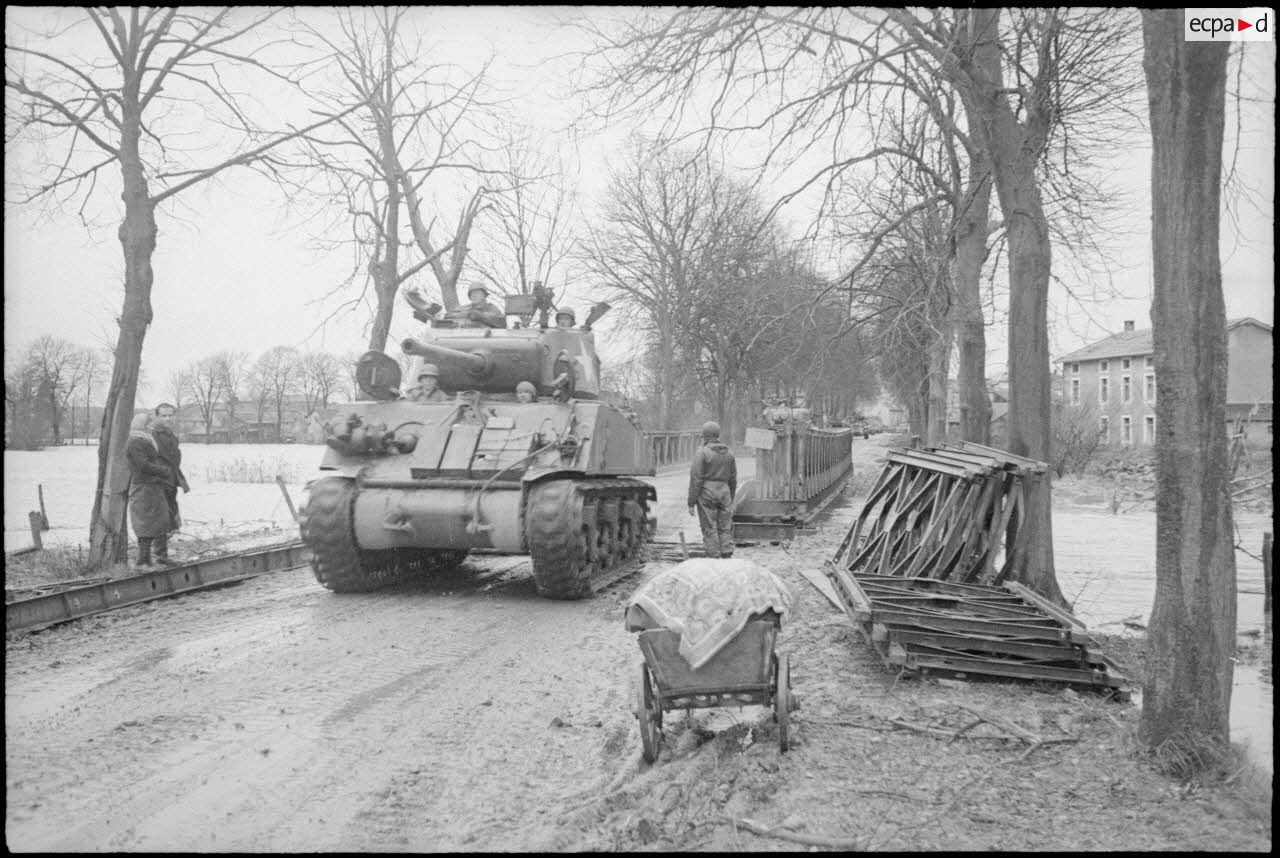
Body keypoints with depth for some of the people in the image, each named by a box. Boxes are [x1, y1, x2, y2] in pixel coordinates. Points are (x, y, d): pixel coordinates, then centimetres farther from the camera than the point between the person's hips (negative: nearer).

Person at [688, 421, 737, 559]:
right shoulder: (728, 453, 10)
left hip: (706, 493, -5)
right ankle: (727, 557, 6)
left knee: (710, 530, 0)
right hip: (724, 492, 5)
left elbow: (695, 479, -11)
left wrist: (691, 502, -8)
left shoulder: (702, 452, -8)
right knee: (725, 528, 9)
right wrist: (731, 499, 23)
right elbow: (733, 479, 14)